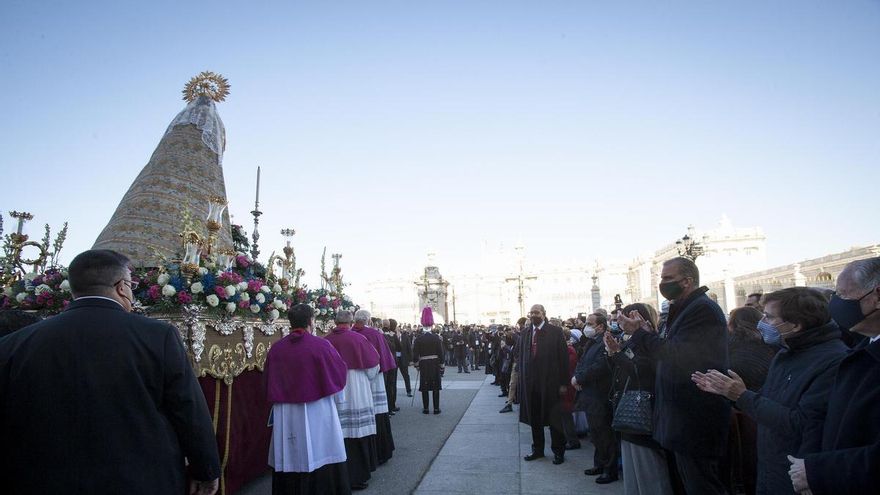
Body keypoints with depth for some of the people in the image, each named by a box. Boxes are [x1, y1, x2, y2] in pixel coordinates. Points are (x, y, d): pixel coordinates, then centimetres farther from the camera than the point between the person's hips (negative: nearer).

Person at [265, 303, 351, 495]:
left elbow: (269, 386, 7)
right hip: (316, 414, -4)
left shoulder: (276, 349, -2)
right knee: (321, 467, 6)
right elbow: (341, 372, 0)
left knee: (290, 463, 12)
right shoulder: (321, 345, -13)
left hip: (285, 418, 4)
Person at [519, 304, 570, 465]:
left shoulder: (555, 331, -5)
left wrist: (563, 382, -10)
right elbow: (522, 357, 11)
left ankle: (558, 451, 19)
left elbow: (563, 357, -7)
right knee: (534, 418, 12)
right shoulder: (526, 333, 7)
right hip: (531, 382, 4)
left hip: (550, 382, -4)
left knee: (554, 418, 5)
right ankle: (537, 449, 27)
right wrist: (523, 379, 6)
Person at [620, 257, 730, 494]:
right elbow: (673, 353, 15)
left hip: (696, 420, -10)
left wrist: (640, 333, -14)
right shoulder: (688, 308, 16)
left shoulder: (702, 309, -17)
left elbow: (676, 354, -24)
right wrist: (643, 333, 3)